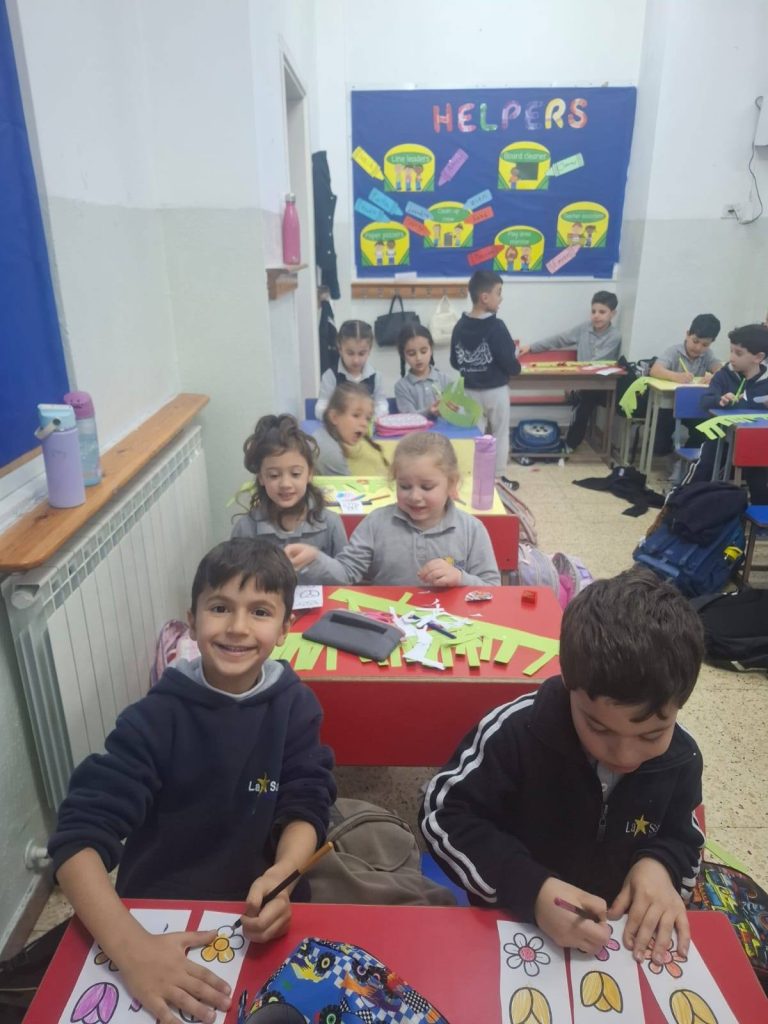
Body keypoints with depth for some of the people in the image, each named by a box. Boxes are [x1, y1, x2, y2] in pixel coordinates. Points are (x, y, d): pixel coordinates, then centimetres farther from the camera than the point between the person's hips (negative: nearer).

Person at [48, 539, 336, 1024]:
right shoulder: (156, 717, -18)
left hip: (252, 909, 1)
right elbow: (80, 834, -22)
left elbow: (306, 806, -8)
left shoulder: (295, 705, -11)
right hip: (156, 912, 0)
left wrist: (280, 877, -28)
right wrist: (130, 946, -35)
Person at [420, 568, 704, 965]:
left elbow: (682, 838, 7)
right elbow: (443, 816, -19)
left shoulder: (681, 758, -9)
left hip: (625, 931, 3)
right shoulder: (515, 732, -23)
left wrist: (660, 864, -15)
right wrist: (531, 888, -29)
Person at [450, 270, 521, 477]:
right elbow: (509, 362, -18)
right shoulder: (496, 326, -18)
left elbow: (455, 362, 5)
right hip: (495, 390, -4)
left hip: (469, 390, 5)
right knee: (500, 434, 10)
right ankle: (499, 477, 17)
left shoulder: (460, 326, -1)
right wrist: (516, 368, 2)